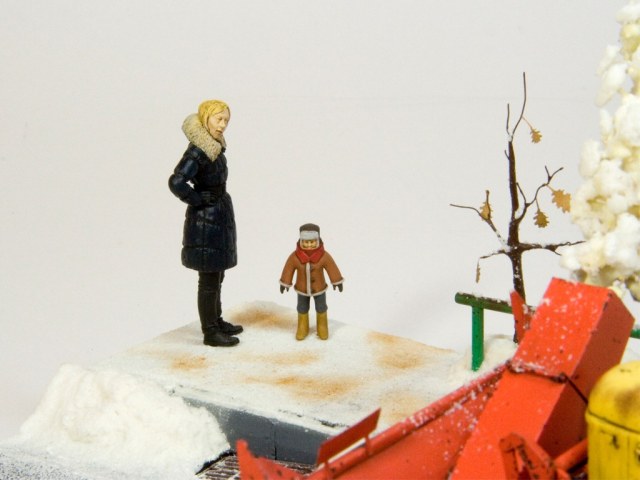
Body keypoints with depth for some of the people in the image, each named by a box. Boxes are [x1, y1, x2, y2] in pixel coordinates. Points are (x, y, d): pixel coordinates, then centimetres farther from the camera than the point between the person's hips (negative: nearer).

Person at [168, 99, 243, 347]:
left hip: (219, 218, 10)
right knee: (209, 278, 0)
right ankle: (210, 332, 9)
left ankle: (216, 321, 33)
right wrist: (200, 201, -20)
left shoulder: (214, 146, 7)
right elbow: (176, 182, -32)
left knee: (216, 275, 20)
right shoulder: (198, 151, -22)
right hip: (205, 221, -10)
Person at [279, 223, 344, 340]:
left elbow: (332, 268, -13)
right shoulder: (295, 257, -27)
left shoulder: (324, 256, -28)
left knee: (321, 308, 19)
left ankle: (322, 327, 44)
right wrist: (284, 283, -2)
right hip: (302, 289, 0)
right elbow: (288, 269, -12)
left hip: (319, 288, 0)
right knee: (302, 309, 20)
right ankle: (302, 328, 43)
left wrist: (337, 282, -3)